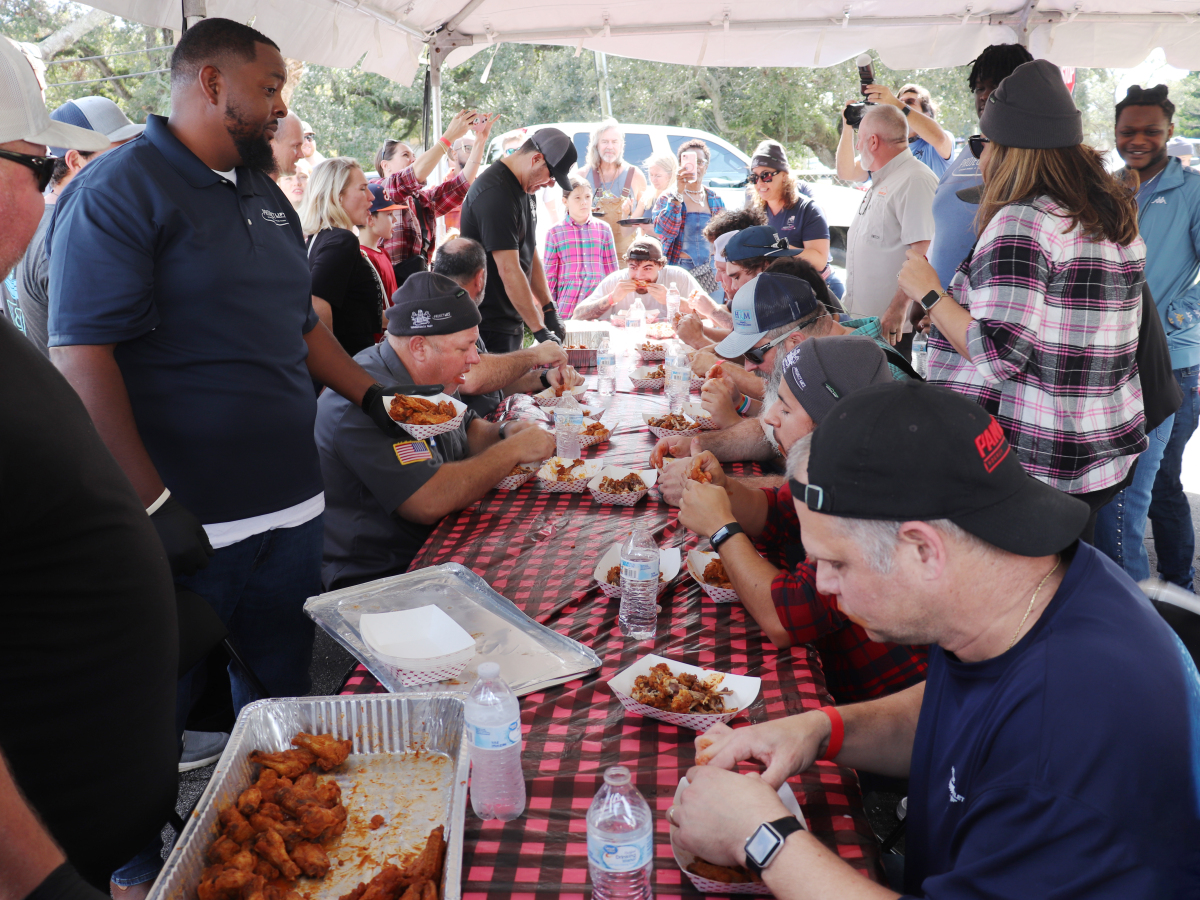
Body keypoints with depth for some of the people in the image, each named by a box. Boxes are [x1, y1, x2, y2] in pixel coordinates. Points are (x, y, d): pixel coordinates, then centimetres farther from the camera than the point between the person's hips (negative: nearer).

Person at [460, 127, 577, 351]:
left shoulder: (522, 188, 12)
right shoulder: (495, 192, -20)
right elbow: (509, 270, -24)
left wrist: (549, 310, 13)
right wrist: (540, 331, -23)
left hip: (512, 322, 10)